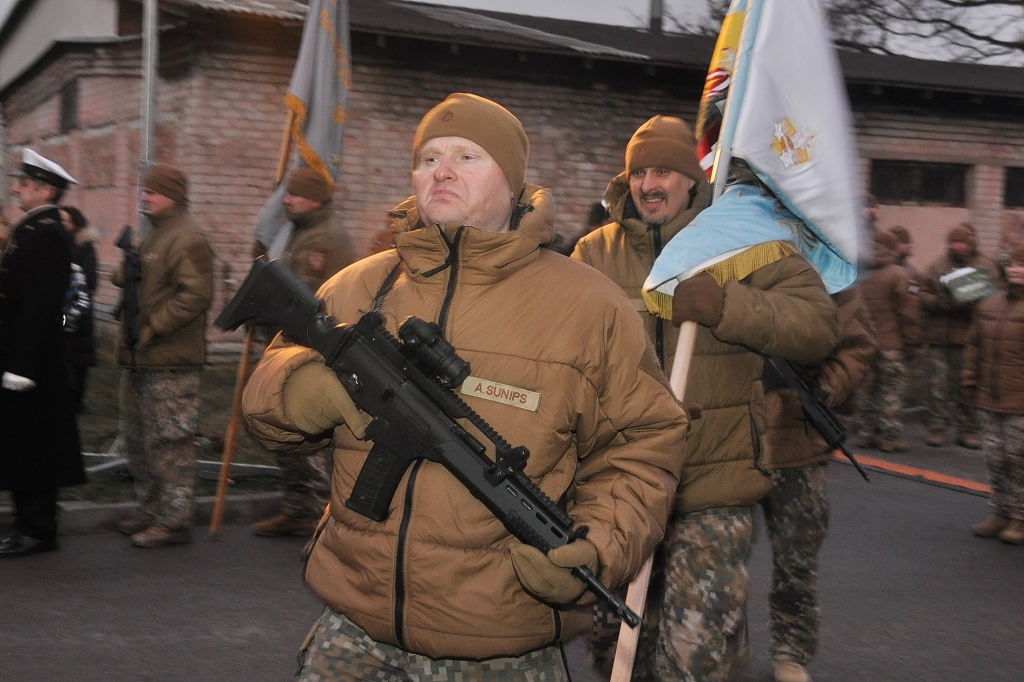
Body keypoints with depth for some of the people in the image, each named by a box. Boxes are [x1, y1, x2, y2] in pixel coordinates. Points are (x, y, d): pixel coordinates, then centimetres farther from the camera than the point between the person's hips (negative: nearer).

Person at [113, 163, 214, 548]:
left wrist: (152, 327, -21)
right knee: (138, 440, 17)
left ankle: (174, 520, 2)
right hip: (140, 359, 11)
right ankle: (151, 512, 28)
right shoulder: (154, 236, 20)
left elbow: (196, 295, -23)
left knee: (170, 441, -5)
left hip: (171, 361, -11)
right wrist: (125, 277, 10)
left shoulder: (187, 239, -13)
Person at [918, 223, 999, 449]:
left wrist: (970, 304, -22)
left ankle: (967, 430, 13)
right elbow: (924, 296, 3)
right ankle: (937, 428, 12)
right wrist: (942, 302, -16)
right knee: (939, 384, 4)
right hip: (939, 335, 1)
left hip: (968, 336, -1)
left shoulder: (985, 266, 4)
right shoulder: (938, 266, 8)